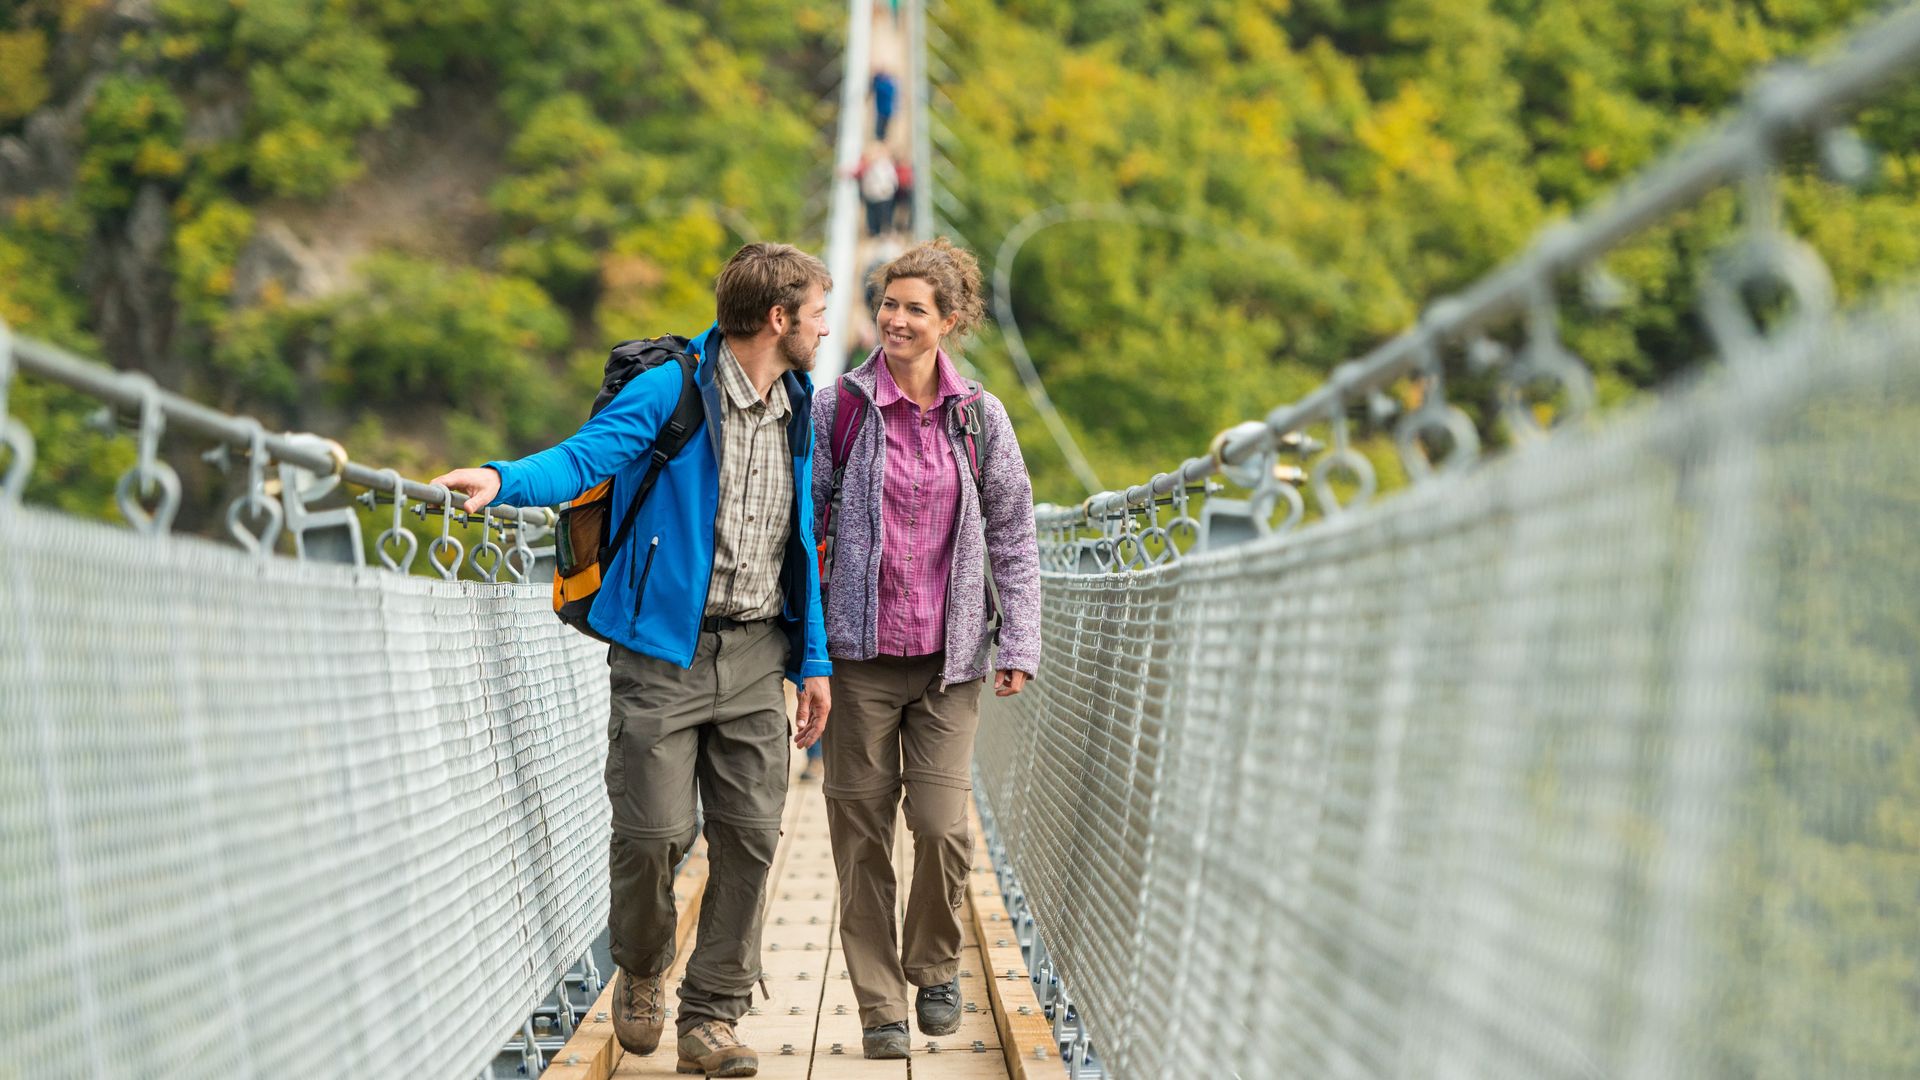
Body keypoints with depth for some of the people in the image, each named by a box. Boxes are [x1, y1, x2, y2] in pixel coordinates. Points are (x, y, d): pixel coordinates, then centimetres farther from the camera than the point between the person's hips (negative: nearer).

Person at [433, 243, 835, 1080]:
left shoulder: (796, 414, 12)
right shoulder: (669, 392, -7)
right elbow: (587, 455, -20)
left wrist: (813, 660, 13)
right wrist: (504, 480, -40)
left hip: (754, 656, 5)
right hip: (663, 651, -5)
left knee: (748, 838, 2)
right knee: (654, 832, -6)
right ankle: (640, 972, 23)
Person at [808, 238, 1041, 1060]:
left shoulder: (980, 416, 5)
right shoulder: (836, 408, 0)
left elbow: (1013, 537, 9)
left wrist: (1020, 643, 3)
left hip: (949, 657, 1)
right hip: (859, 653, -1)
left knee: (943, 827, -6)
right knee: (862, 833, 1)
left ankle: (934, 967, 20)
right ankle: (880, 1003, 13)